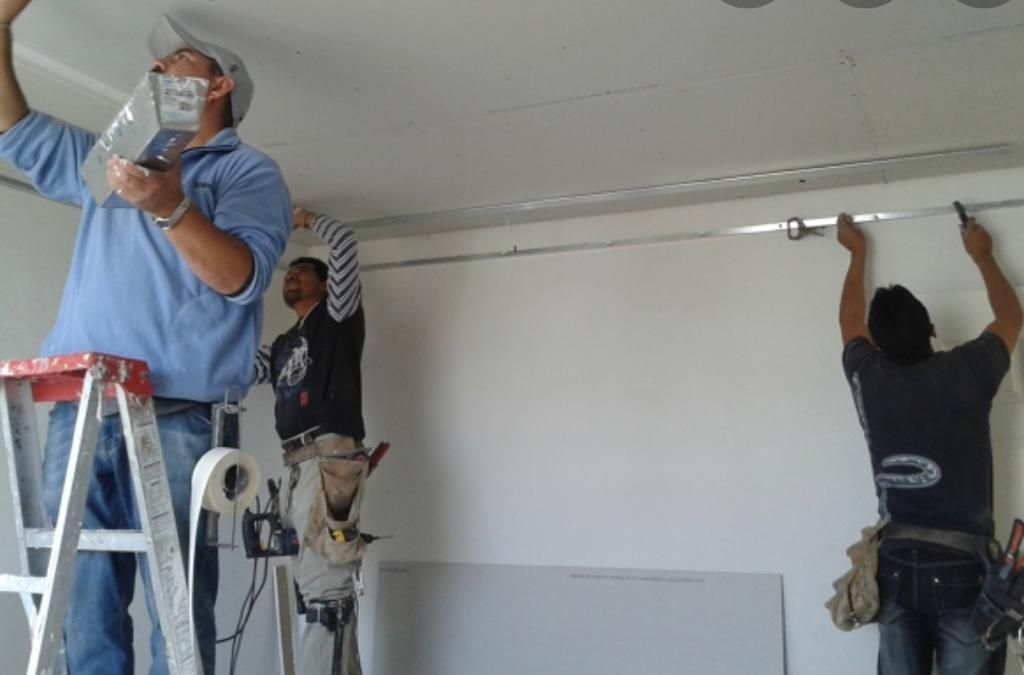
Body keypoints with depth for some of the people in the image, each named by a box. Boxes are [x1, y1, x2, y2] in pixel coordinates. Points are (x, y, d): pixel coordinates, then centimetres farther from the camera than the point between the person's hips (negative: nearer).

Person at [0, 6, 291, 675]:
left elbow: (242, 277, -8)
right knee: (83, 611, 5)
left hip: (172, 418, -5)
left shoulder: (249, 170, 6)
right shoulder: (108, 158, 25)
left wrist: (171, 208, -22)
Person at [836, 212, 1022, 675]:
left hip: (894, 564, 3)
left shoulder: (867, 379, -2)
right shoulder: (966, 374, -8)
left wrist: (857, 254, 32)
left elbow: (849, 321, 20)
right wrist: (980, 254, 27)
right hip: (961, 567, -2)